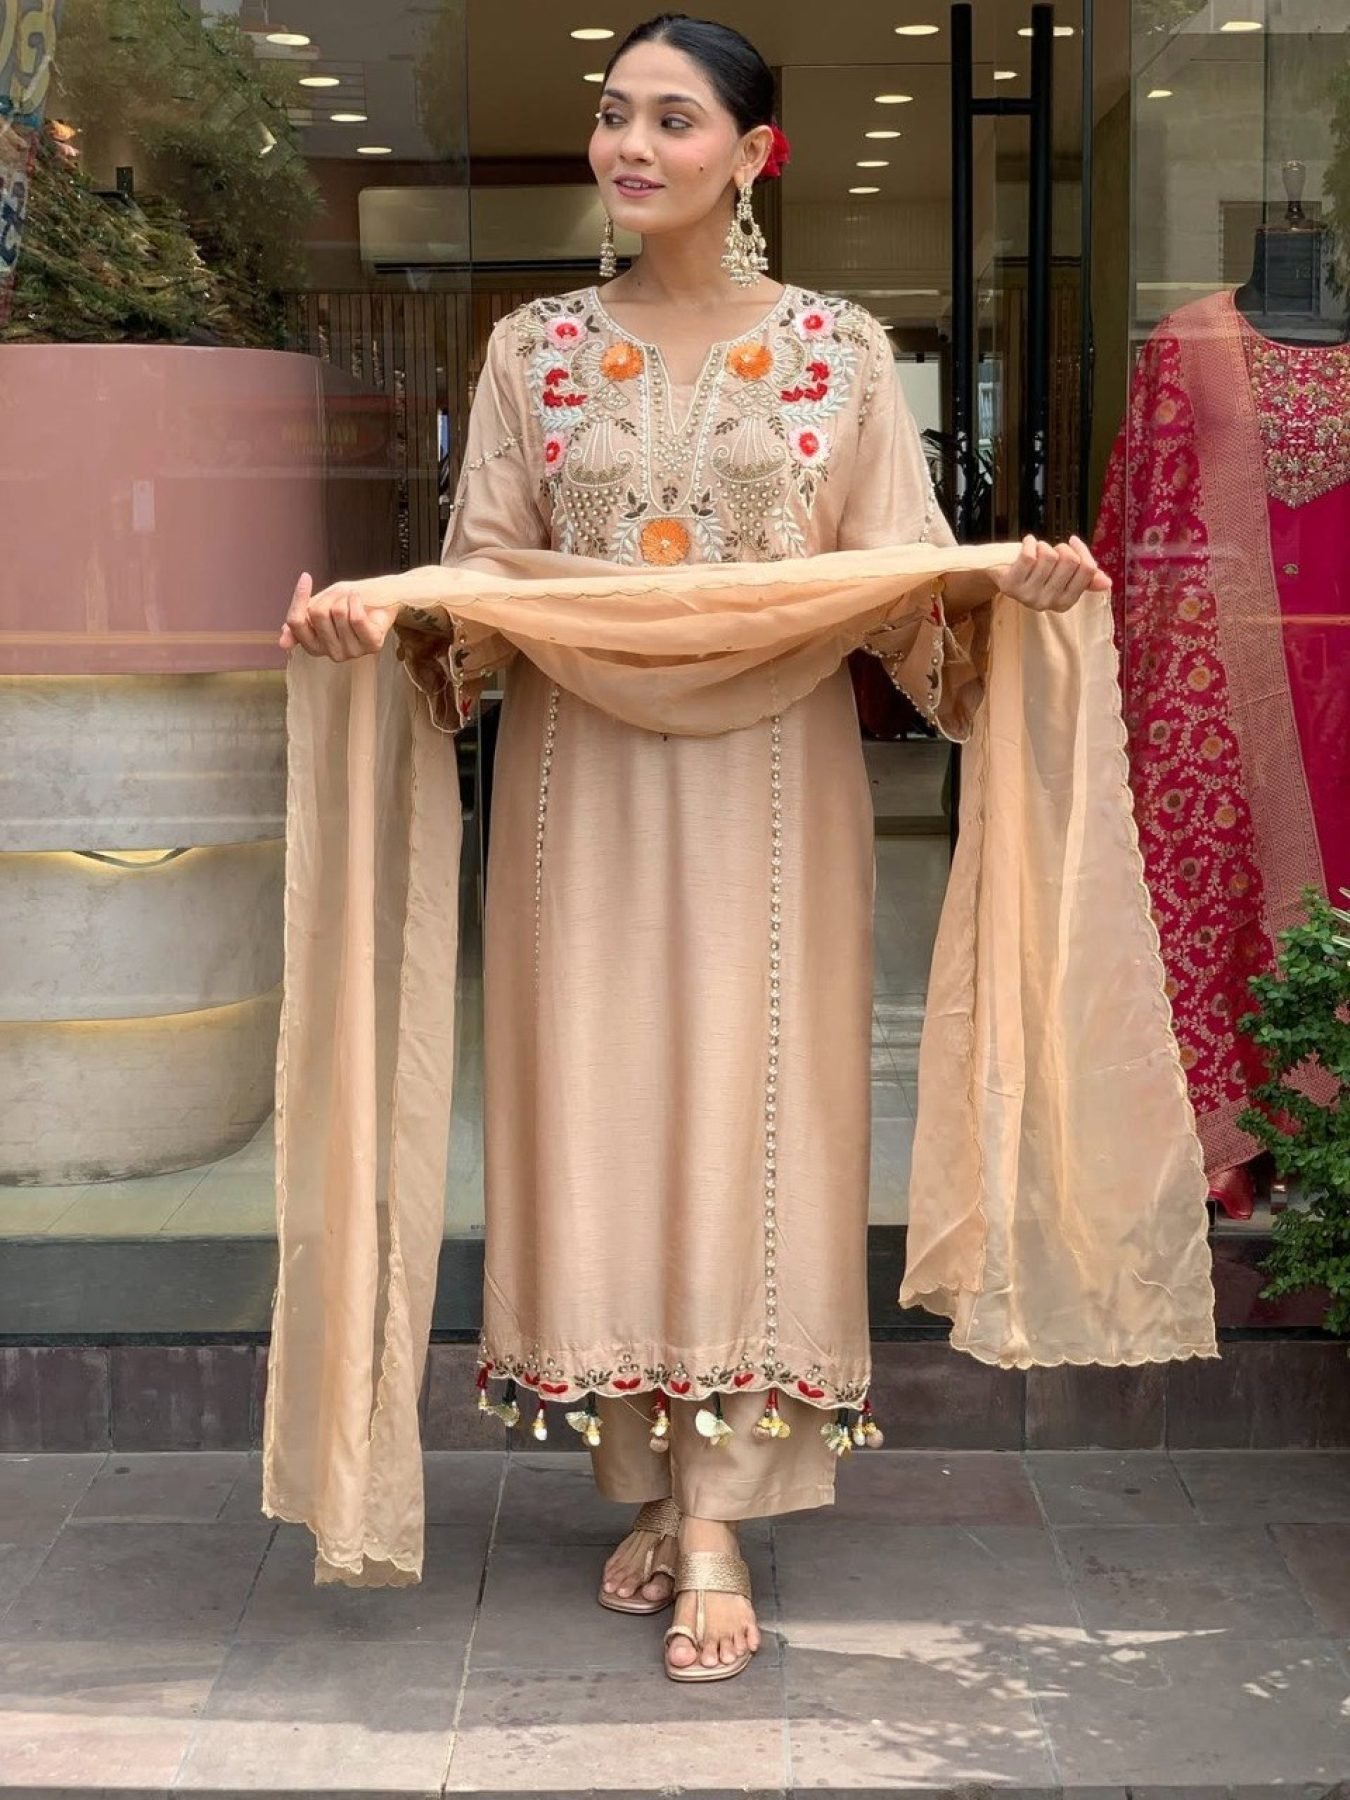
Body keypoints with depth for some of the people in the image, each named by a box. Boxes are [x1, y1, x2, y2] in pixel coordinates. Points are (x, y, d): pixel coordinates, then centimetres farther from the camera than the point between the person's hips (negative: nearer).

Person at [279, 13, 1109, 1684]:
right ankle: (642, 1487, 17)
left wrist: (1002, 587, -18)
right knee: (595, 1108, 3)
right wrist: (379, 609, -13)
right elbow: (480, 573, 7)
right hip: (582, 784, 2)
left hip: (767, 788, -2)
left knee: (749, 1112, -3)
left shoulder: (837, 348, 4)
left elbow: (905, 579, 2)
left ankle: (720, 1524, 3)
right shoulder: (536, 348, 8)